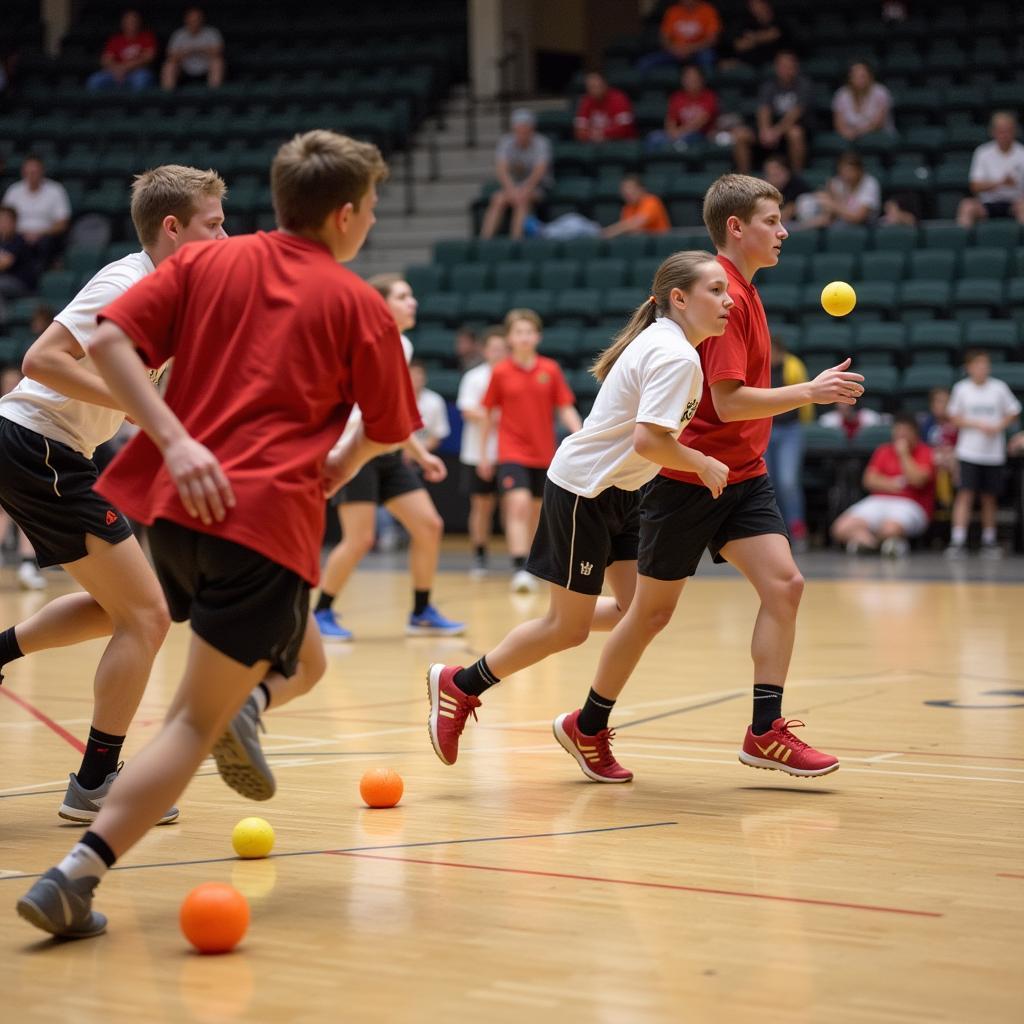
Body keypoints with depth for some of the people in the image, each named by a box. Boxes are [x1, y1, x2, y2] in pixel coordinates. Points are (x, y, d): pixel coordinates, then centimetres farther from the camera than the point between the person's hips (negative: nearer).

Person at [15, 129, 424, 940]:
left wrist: (176, 441, -6)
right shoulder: (360, 305, 4)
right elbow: (384, 431, 13)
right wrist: (338, 466, 34)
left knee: (297, 662, 31)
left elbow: (110, 341, -2)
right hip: (270, 518, -5)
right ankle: (75, 876, -16)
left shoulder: (207, 261, 12)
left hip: (175, 505, 5)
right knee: (196, 721, -5)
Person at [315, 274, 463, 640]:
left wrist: (421, 454, 21)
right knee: (360, 540, -12)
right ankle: (321, 612, 6)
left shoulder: (403, 346, 12)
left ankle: (422, 613, 13)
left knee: (429, 527, 2)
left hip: (388, 453, 8)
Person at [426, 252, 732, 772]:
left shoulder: (663, 343, 8)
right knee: (568, 628, -1)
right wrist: (704, 466, -18)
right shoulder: (676, 356, -22)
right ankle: (459, 684, 15)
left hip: (620, 493, 10)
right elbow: (649, 440, -31)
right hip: (582, 490, -10)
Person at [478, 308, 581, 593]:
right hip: (512, 453, -3)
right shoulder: (500, 372, -2)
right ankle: (519, 570, -23)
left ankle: (530, 566, 28)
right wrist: (484, 454, 8)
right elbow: (490, 414, 6)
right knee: (518, 504, -20)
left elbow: (565, 409, 2)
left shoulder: (550, 370, 0)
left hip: (544, 454, 3)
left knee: (536, 512, 11)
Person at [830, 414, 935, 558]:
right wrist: (893, 484, -6)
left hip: (910, 505, -4)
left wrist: (903, 454, -8)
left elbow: (917, 480, -13)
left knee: (890, 528, -40)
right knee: (842, 528, -20)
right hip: (879, 501, 4)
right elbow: (870, 480, 8)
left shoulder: (925, 453, 4)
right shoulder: (883, 451, 17)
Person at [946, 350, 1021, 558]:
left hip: (994, 453, 2)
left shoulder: (999, 388, 2)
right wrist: (980, 425, -12)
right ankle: (957, 541, -15)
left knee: (989, 497, 9)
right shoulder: (961, 388, 0)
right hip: (969, 452, -2)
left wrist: (998, 426, -11)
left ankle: (989, 541, 20)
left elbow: (1012, 413, 8)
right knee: (965, 494, -12)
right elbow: (955, 418, 1)